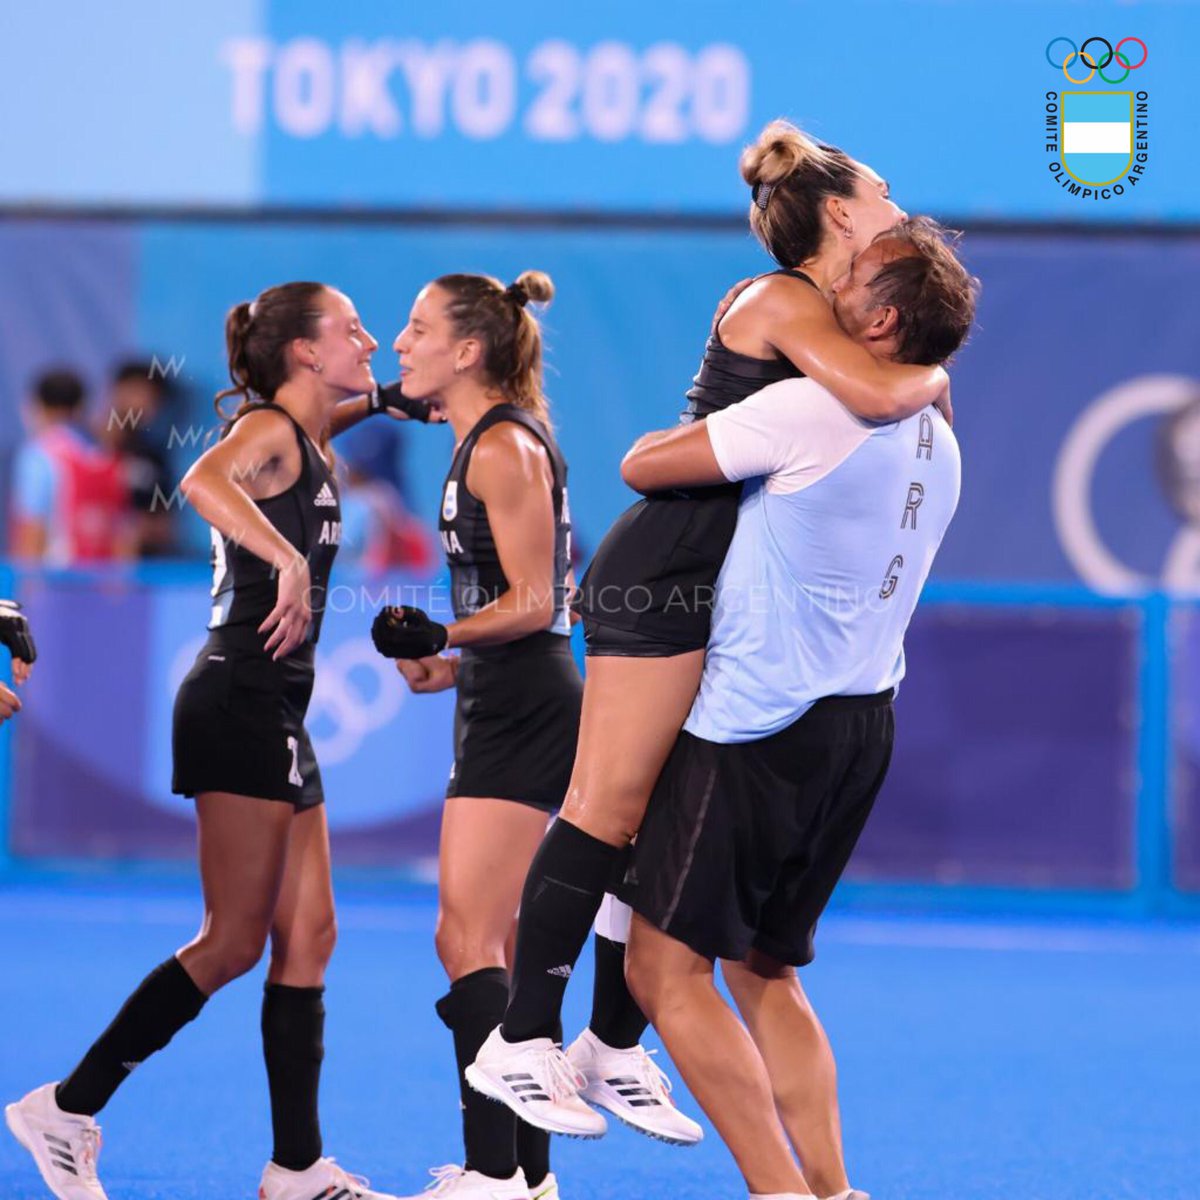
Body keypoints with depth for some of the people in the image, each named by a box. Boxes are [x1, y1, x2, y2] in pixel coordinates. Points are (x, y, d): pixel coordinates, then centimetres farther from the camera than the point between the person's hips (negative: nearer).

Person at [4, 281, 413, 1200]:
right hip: (240, 703, -9)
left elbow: (364, 403, 40)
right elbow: (204, 481, -33)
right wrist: (288, 559, -40)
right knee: (234, 945, -7)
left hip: (275, 714, 9)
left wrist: (381, 398, 19)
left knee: (307, 936, 6)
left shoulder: (309, 436, 16)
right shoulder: (268, 429, -10)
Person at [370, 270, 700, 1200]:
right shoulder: (481, 444, 16)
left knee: (468, 941, -13)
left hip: (522, 708, -10)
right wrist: (453, 666, 21)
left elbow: (533, 603, -17)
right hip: (506, 711, 10)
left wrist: (441, 638, -26)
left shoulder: (504, 447, -13)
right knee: (501, 946, 11)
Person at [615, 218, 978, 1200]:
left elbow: (642, 467, -8)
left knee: (667, 969, -5)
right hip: (863, 723, 9)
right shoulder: (937, 446, 11)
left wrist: (658, 442, 13)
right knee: (765, 972, 18)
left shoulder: (813, 410, -16)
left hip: (760, 726, -9)